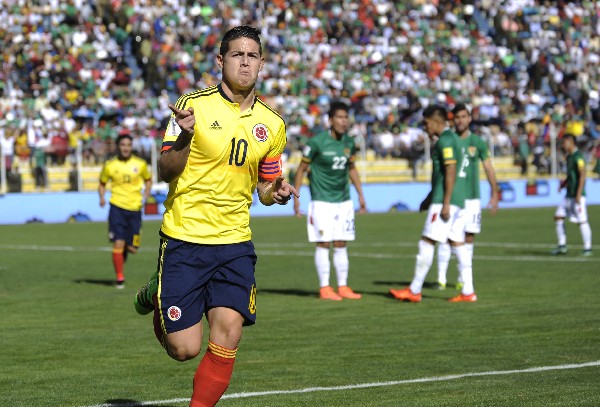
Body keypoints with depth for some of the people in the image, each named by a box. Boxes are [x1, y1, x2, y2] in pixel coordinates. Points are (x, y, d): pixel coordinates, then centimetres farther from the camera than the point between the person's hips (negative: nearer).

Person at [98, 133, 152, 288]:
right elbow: (102, 183, 13)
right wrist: (102, 197, -6)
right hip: (117, 207, -2)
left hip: (135, 208, 2)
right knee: (118, 243, -11)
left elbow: (148, 180, 18)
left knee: (132, 248, 3)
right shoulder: (110, 165, 1)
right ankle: (120, 278, 1)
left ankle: (122, 257, 38)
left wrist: (145, 196, 1)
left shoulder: (140, 164, 3)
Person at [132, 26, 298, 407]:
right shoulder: (194, 105, -7)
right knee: (184, 348, -2)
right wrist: (185, 135, -27)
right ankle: (158, 296, 30)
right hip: (185, 238, -3)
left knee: (228, 332, -12)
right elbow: (166, 172, -8)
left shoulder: (272, 124, 7)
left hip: (235, 243, 4)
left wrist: (276, 191, -5)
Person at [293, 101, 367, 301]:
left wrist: (360, 195, 19)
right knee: (323, 244, -4)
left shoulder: (349, 143, 5)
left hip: (344, 201, 5)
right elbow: (302, 169, -4)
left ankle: (343, 287, 12)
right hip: (322, 200, -5)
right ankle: (324, 288, 3)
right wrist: (296, 197, -7)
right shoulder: (317, 142, -12)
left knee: (341, 245, 6)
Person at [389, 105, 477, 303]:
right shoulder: (455, 139, 19)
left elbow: (450, 172, -19)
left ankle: (414, 291, -3)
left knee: (427, 242, -6)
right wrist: (430, 198, 31)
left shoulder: (445, 141, -12)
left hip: (444, 201, -10)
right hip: (458, 200, 10)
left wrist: (445, 203, -21)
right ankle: (468, 292, 5)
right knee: (457, 243, 8)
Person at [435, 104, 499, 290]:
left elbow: (488, 168, 7)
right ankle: (441, 278, -6)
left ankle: (463, 280, 11)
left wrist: (494, 194, 2)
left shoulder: (477, 142, 4)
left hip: (472, 197, 1)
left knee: (468, 239, 2)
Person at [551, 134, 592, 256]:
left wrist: (578, 194, -21)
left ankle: (587, 248, 2)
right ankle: (562, 246, 12)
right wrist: (564, 183, 9)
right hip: (569, 195, 10)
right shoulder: (569, 157, 14)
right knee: (558, 216, 7)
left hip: (578, 195, -10)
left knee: (582, 221, -5)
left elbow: (582, 175, -18)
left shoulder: (578, 157, -14)